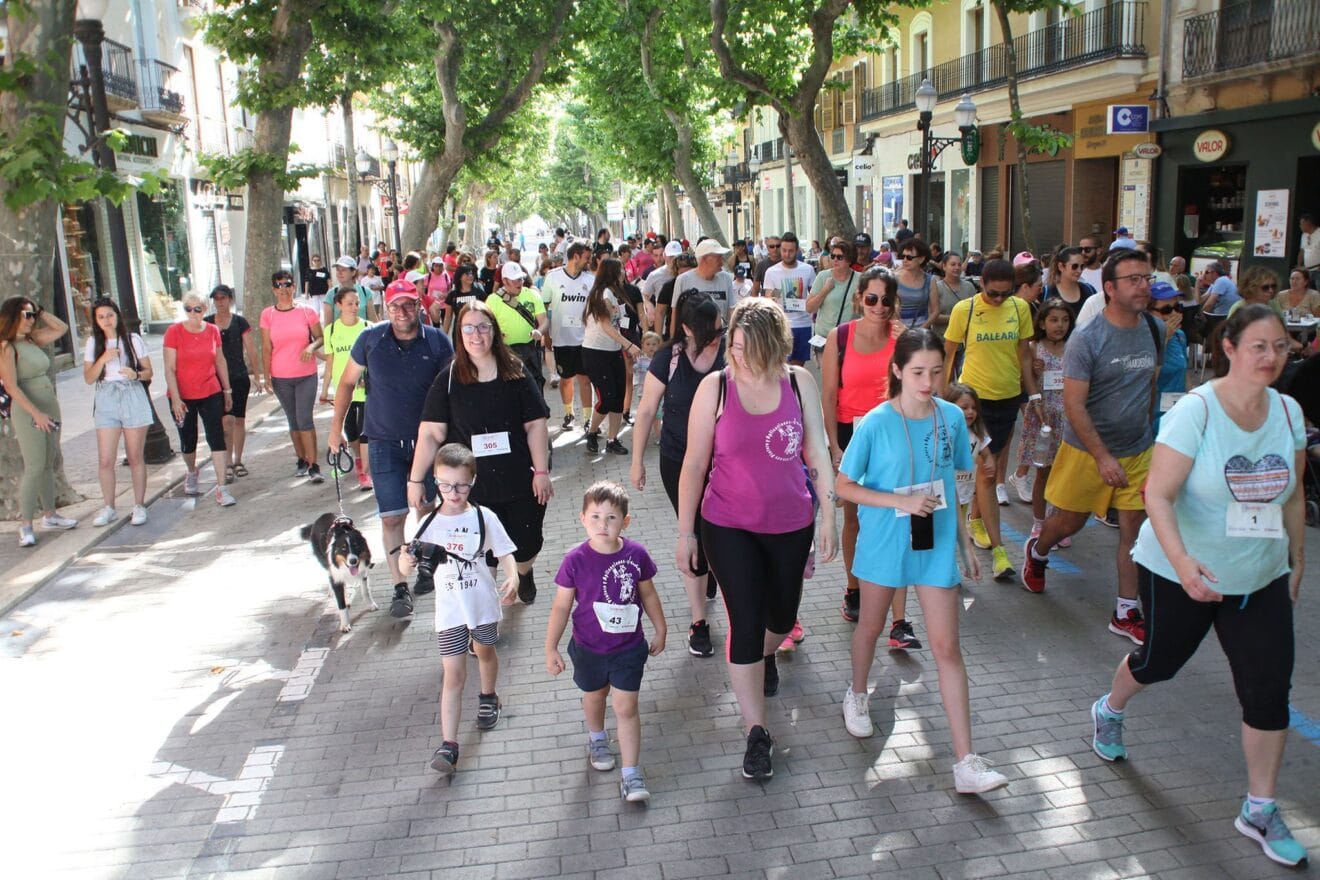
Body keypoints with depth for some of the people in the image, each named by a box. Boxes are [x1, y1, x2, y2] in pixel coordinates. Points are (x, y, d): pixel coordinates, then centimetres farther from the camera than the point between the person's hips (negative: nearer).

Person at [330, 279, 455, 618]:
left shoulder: (437, 341, -7)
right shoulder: (371, 339, -6)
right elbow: (348, 382, 7)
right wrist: (337, 426, 8)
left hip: (427, 439, 1)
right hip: (384, 442, 0)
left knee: (427, 507, 13)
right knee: (392, 516, -2)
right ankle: (400, 587, 7)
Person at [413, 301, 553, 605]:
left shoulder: (516, 373, 0)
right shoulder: (448, 379, -2)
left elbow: (536, 424, -1)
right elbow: (430, 433, -4)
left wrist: (541, 471, -7)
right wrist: (415, 479, -5)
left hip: (520, 483, 1)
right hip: (472, 486, -1)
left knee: (527, 545, 8)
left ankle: (524, 573, 45)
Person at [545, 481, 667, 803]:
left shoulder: (636, 555, -15)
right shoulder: (575, 560, -19)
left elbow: (648, 594, 1)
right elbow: (561, 606, -10)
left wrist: (660, 629, 10)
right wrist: (551, 648, -10)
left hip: (629, 647, 0)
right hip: (588, 649, 1)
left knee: (626, 708, 0)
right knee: (594, 695, 24)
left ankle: (631, 775, 10)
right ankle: (597, 738, 54)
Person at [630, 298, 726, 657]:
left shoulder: (731, 355, -9)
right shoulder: (669, 359, -11)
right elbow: (647, 411, -2)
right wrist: (637, 462, 1)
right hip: (679, 462, -1)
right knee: (694, 535, 2)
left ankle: (702, 572, 50)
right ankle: (698, 621, 14)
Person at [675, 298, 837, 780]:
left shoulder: (799, 382, -5)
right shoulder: (715, 387, -11)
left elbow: (817, 452, 1)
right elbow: (694, 463, -6)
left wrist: (829, 515, 0)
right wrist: (685, 531, -4)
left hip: (791, 524, 3)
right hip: (729, 527, -2)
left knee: (782, 616, 19)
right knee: (746, 624, -4)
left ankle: (766, 656, 56)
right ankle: (757, 733, 11)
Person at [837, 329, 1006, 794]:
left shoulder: (952, 417, -4)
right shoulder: (875, 424, -15)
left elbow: (950, 484, 7)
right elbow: (844, 486, -10)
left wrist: (965, 542, 10)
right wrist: (902, 502, -21)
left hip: (936, 545, 2)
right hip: (884, 543, -2)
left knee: (947, 647, 1)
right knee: (870, 626, 19)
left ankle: (966, 763, 5)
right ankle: (857, 695, 49)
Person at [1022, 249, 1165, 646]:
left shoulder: (1155, 330, 1)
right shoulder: (1086, 339, -16)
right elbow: (1074, 405, -18)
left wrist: (1146, 427, 18)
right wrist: (1103, 457, -22)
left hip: (1139, 450, 4)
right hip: (1087, 449, -4)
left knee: (1134, 527, 2)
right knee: (1069, 522, 9)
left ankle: (1126, 613, 12)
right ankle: (1036, 552, 42)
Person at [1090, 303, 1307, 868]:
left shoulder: (1288, 412, -2)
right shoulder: (1196, 411, -20)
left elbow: (1292, 496, 10)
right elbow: (1158, 494, -24)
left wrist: (1298, 560, 13)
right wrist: (1180, 559, -37)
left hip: (1261, 579, 4)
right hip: (1181, 573, -4)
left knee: (1270, 688, 0)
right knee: (1159, 660, 16)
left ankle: (1260, 810, 16)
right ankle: (1109, 712, 49)